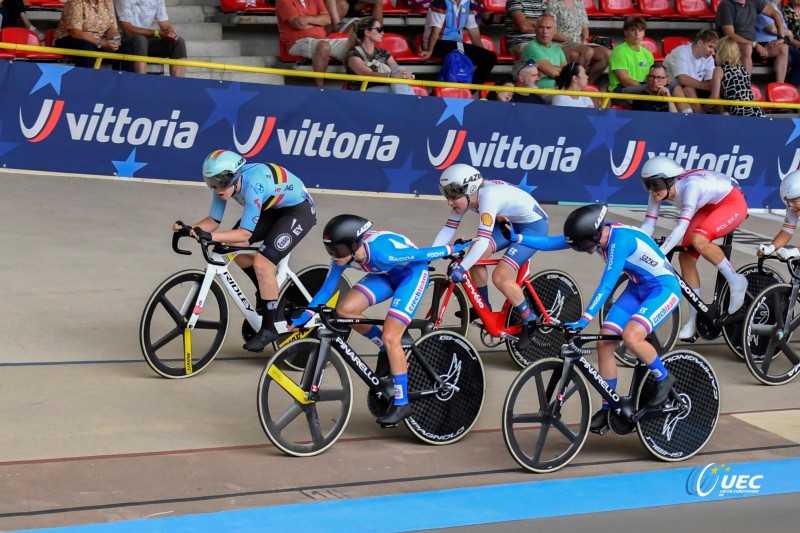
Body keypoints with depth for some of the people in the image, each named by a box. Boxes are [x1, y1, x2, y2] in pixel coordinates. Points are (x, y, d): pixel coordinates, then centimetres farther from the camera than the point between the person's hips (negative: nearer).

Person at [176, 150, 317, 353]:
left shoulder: (253, 185, -36)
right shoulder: (225, 182, -14)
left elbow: (245, 233, -35)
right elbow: (213, 220, -7)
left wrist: (211, 236, -45)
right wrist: (189, 228, -25)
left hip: (299, 210, -8)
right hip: (273, 207, 8)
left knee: (262, 263, -21)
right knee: (234, 247, -6)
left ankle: (268, 328, -8)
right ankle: (267, 292, 15)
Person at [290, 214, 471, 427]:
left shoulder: (381, 252, -38)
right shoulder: (343, 256, -19)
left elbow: (422, 254, -24)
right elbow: (326, 291, -8)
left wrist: (454, 249, -13)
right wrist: (302, 317, -15)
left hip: (412, 272, -7)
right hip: (387, 275, 7)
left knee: (390, 338, -17)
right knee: (345, 310, -15)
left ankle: (401, 403, -7)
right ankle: (386, 350, 9)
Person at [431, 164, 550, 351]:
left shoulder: (488, 197, -35)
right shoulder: (465, 197, -11)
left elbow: (483, 240, -40)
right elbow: (448, 229, -8)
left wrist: (461, 268, -44)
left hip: (533, 225, -8)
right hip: (510, 222, 8)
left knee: (500, 277, -19)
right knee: (475, 255, -9)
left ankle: (530, 323, 0)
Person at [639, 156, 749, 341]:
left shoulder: (690, 186, -37)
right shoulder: (659, 192, -14)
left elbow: (682, 227, -43)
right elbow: (648, 225, -11)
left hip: (733, 202, -8)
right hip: (709, 207, 8)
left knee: (698, 240, -33)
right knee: (685, 256, -6)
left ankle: (735, 281, -13)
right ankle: (696, 316, 4)